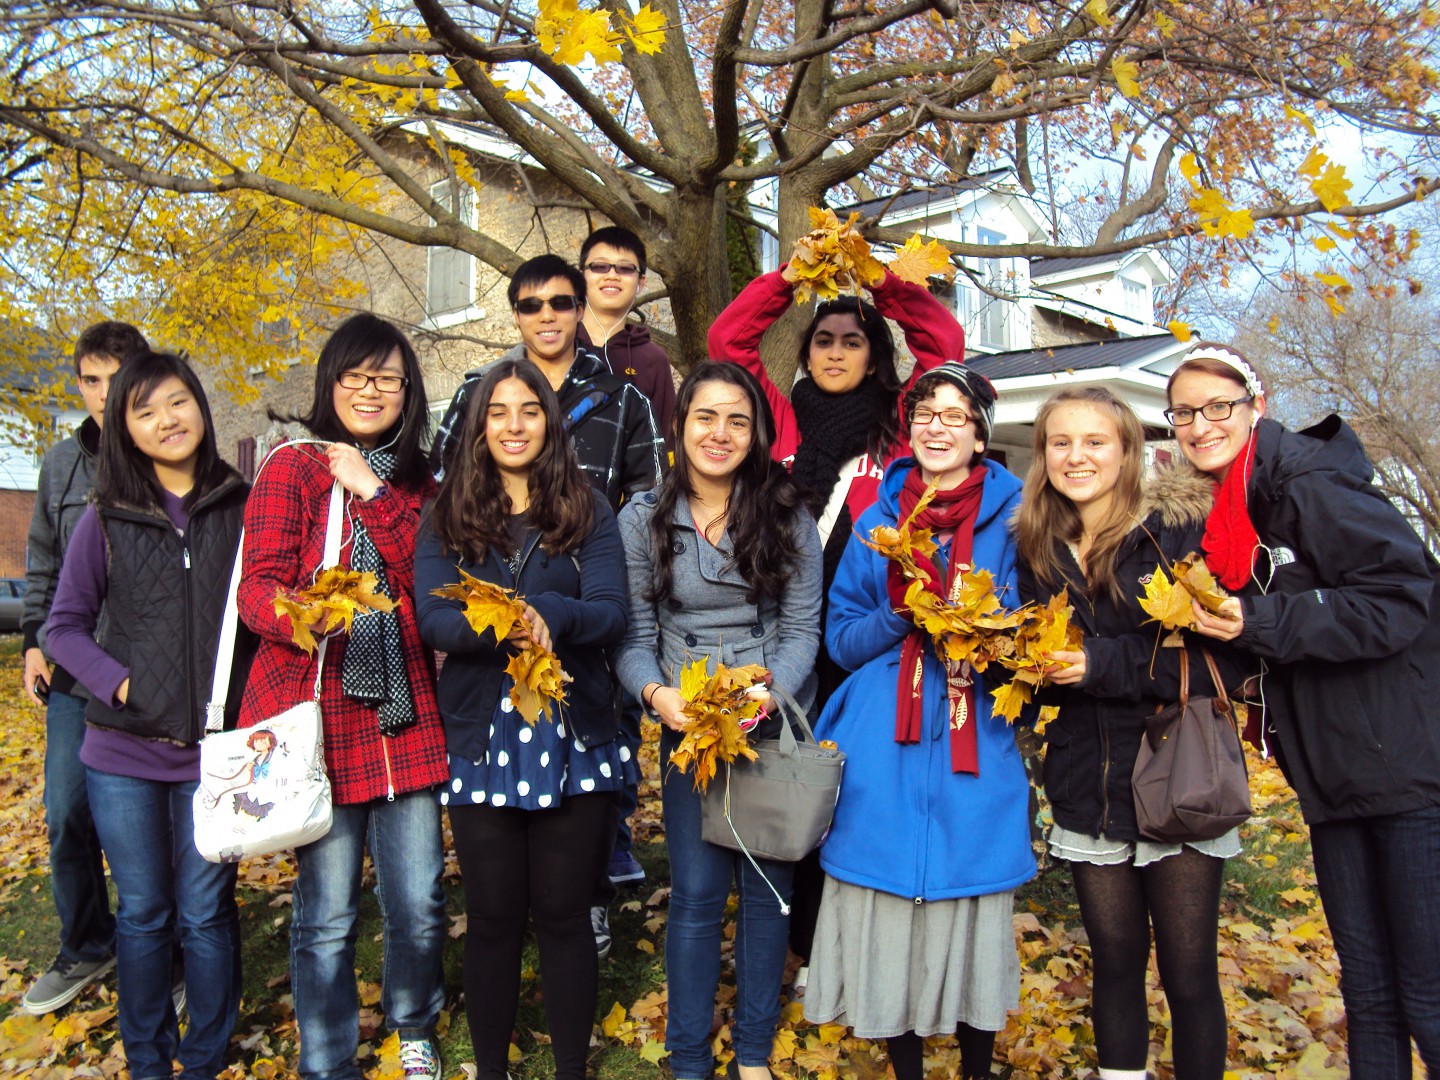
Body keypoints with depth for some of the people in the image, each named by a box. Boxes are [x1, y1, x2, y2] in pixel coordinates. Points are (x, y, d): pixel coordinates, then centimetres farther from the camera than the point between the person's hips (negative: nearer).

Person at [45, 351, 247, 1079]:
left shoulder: (243, 508, -1)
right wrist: (120, 683, -11)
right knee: (142, 914, 12)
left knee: (205, 914, 7)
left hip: (213, 750, -1)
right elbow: (66, 624, 4)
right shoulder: (106, 518, 0)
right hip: (123, 751, 1)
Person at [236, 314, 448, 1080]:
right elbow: (258, 587, -6)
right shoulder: (292, 469, 3)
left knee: (418, 904, 5)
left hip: (406, 715, 3)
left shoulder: (418, 483, 14)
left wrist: (374, 493, -9)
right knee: (326, 915, 3)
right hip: (317, 713, -3)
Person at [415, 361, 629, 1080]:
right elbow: (433, 620, -9)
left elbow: (611, 613, -7)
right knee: (492, 916, 11)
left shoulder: (588, 510, 4)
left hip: (573, 739, 0)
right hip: (480, 739, 1)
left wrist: (544, 611, -26)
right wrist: (508, 628, -27)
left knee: (563, 912, 9)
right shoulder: (446, 517, 5)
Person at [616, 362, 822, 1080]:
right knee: (696, 892, 2)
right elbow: (632, 635, -2)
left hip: (777, 722, 1)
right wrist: (657, 692, -22)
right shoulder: (642, 520, -2)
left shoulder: (787, 517, -2)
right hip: (689, 727, 0)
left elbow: (803, 627, -4)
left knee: (768, 886, 10)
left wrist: (763, 697, -21)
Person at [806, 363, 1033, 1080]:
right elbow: (842, 637, 8)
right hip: (883, 752, 1)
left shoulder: (1011, 517, 3)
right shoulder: (880, 518, 9)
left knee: (971, 914, 6)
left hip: (976, 749, -1)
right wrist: (903, 617, -11)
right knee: (888, 918, 5)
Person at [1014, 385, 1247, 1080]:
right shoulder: (1039, 551, 6)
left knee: (1189, 976, 5)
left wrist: (1107, 664, -20)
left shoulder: (1183, 528, -8)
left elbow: (1229, 658, -14)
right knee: (1115, 963, 15)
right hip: (1088, 792, 4)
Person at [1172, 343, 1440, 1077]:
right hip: (1334, 782, 8)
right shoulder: (1222, 518, 11)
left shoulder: (1311, 484, -14)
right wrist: (1206, 618, 2)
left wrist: (1261, 624, -24)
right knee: (1367, 988, 17)